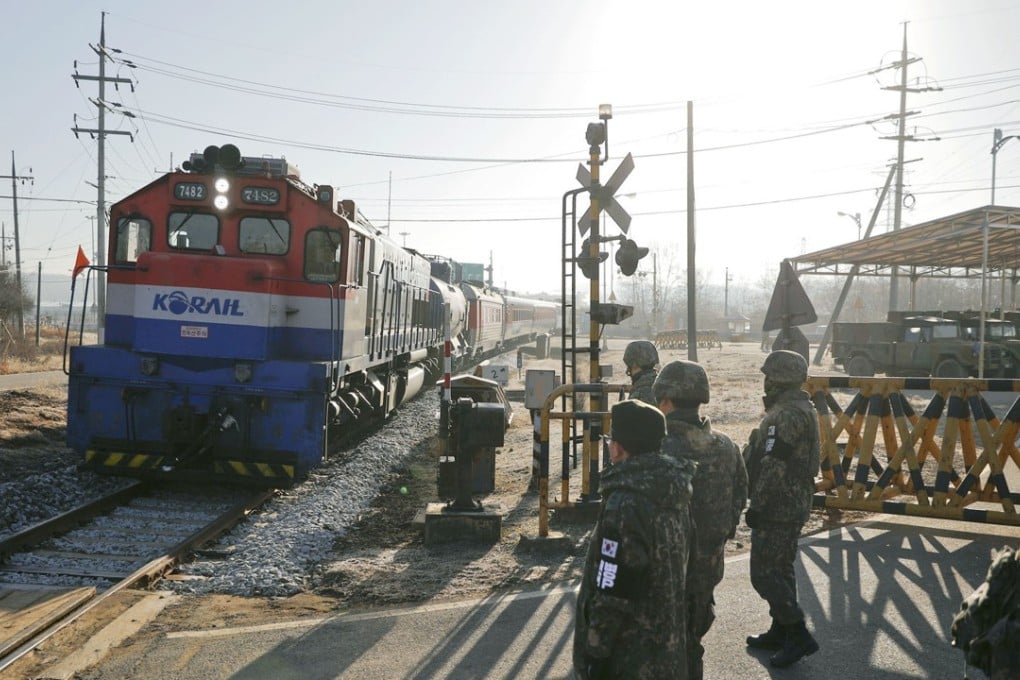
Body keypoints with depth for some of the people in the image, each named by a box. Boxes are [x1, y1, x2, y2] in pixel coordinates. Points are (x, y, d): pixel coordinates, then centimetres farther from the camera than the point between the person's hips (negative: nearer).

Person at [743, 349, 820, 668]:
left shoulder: (787, 415, -22)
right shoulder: (801, 409, 12)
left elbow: (772, 466, -25)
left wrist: (757, 506, -20)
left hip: (777, 507, -11)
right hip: (793, 503, 11)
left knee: (764, 573, -7)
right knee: (780, 569, 17)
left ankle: (798, 636, -3)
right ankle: (780, 631, 26)